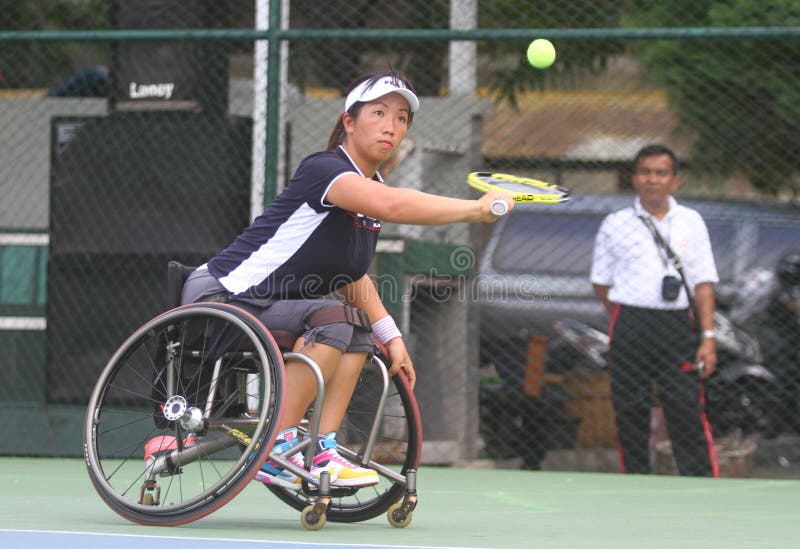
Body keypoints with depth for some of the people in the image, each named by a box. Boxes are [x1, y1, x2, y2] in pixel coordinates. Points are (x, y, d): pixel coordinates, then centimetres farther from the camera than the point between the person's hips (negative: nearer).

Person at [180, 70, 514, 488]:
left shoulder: (372, 187, 11)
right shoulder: (322, 169, -19)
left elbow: (352, 276, 21)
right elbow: (391, 205, -38)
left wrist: (391, 337, 10)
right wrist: (477, 208, -37)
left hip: (266, 306, 10)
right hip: (218, 294, -10)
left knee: (359, 327, 5)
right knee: (330, 320, -26)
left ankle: (321, 452, -3)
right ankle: (277, 450, -21)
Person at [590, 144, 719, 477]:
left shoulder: (691, 222, 11)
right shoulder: (615, 225, 8)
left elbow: (704, 283, 8)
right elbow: (601, 285, 12)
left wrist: (708, 336, 0)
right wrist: (630, 319, 3)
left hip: (678, 328, 0)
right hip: (630, 332, 0)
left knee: (688, 412, -7)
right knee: (630, 412, 0)